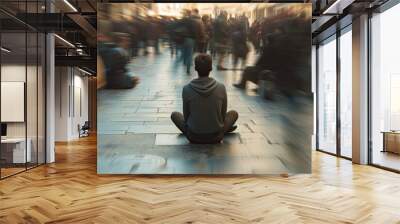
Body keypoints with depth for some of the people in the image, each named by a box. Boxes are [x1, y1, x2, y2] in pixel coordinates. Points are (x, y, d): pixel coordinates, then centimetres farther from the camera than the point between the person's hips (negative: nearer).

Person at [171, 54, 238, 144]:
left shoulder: (186, 89, -15)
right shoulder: (221, 88, -14)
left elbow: (186, 115, -2)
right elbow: (223, 114, -1)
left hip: (194, 137, -1)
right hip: (216, 136, 1)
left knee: (174, 114, 25)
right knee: (233, 113, 25)